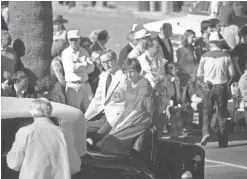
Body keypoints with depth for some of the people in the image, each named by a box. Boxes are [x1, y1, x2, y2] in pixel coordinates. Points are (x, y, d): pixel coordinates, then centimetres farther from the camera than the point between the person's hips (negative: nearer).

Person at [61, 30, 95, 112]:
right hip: (73, 86, -5)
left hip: (85, 85, 5)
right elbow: (72, 68, -16)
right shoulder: (66, 53, -2)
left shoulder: (84, 52, 13)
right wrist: (85, 64, -3)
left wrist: (78, 66, -11)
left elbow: (91, 68, 3)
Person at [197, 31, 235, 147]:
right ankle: (223, 141, 9)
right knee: (222, 114, 8)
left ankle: (206, 131, -18)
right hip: (222, 87, 0)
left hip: (208, 87, 0)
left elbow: (199, 74, 0)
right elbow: (232, 73, -3)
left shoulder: (205, 57, -3)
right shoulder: (226, 56, -4)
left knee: (207, 112, 7)